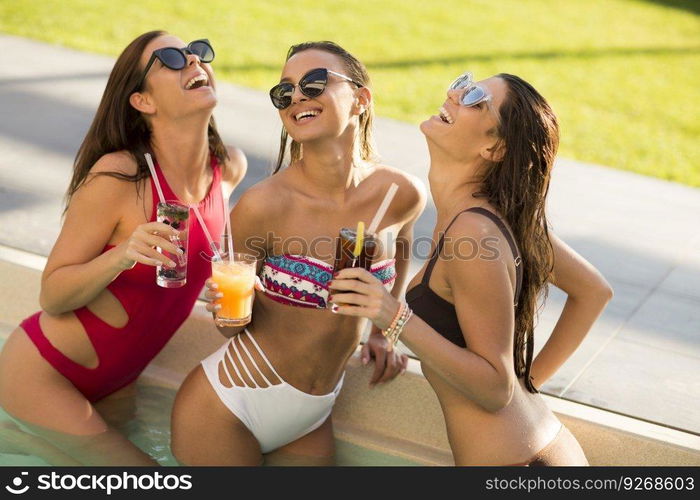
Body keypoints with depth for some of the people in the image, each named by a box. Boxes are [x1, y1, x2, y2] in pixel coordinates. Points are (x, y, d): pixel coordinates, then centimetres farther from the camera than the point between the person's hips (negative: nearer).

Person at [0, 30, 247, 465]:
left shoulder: (231, 167, -7)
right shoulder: (117, 175, -25)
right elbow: (52, 297, -19)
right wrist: (122, 255, -35)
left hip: (117, 380, 7)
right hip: (42, 375, -7)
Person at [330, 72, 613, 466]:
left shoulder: (474, 234, -23)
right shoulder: (504, 215, 1)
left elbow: (496, 390, -20)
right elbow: (594, 291, 13)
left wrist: (397, 320, -28)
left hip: (512, 459, -8)